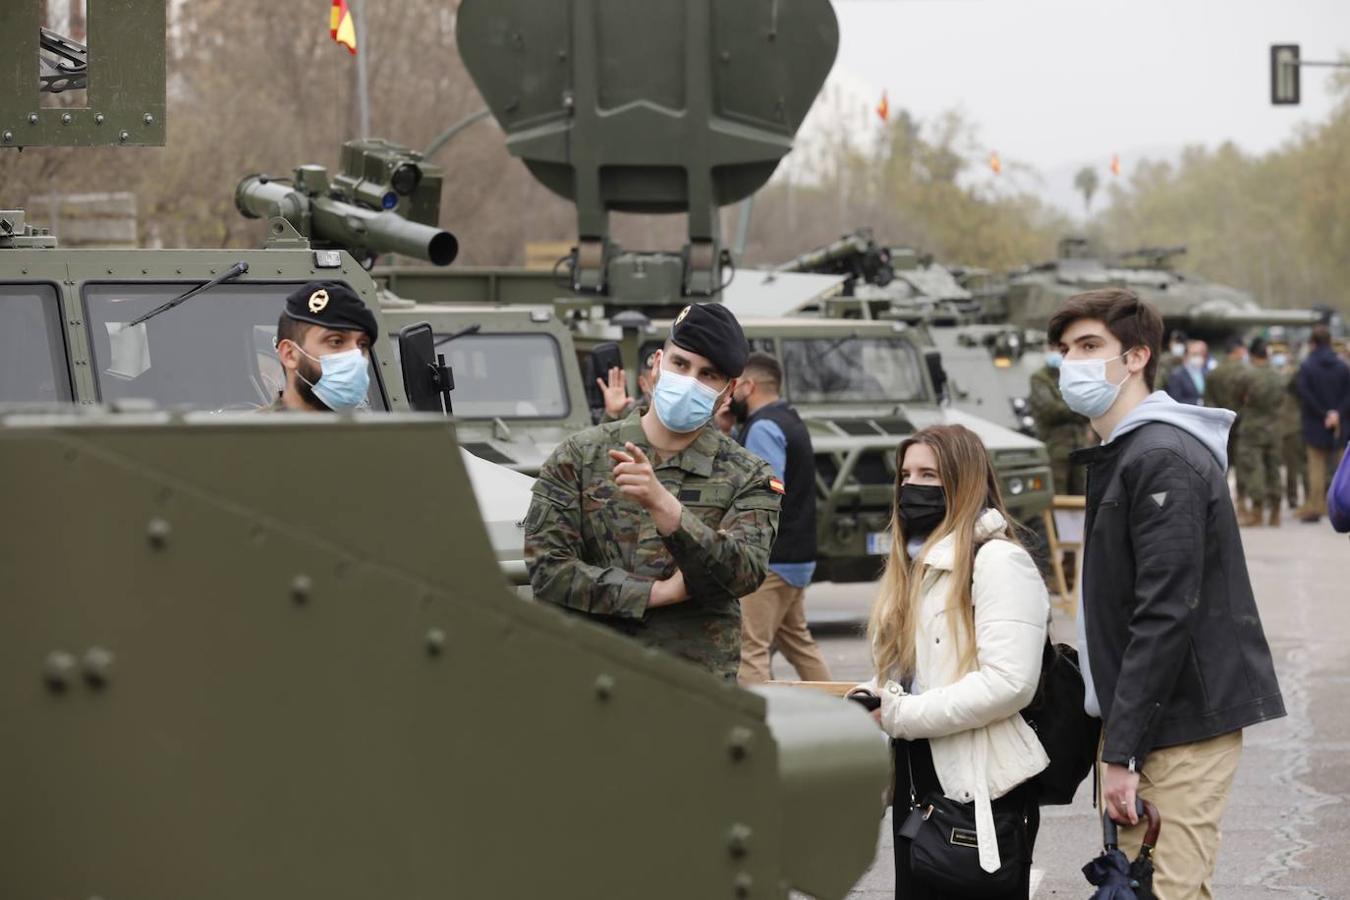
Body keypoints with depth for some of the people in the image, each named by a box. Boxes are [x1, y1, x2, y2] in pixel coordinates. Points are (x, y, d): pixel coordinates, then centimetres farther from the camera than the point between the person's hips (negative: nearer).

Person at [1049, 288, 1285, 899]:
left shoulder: (1163, 459, -15)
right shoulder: (1121, 454, 17)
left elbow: (1166, 615, -22)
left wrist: (1121, 750, -21)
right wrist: (1112, 732, 14)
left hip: (1183, 722, -10)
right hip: (1143, 718, 10)